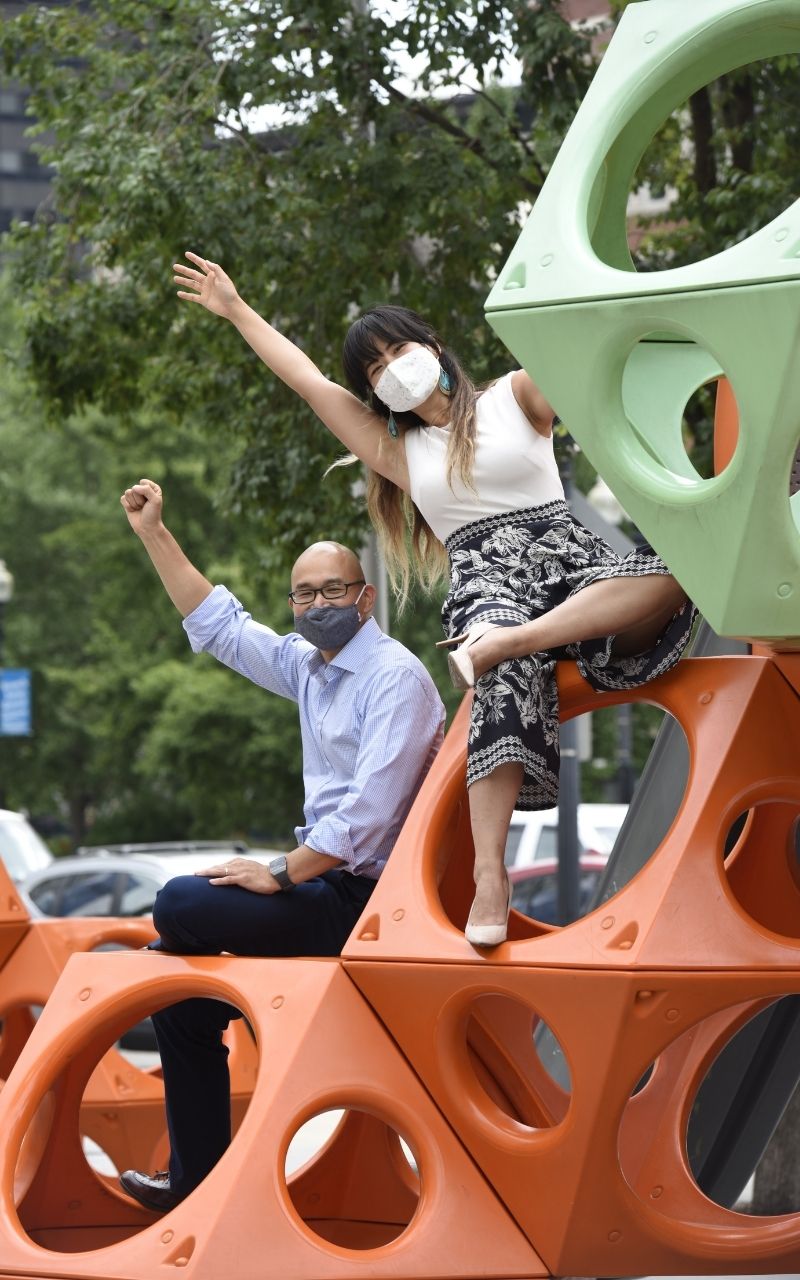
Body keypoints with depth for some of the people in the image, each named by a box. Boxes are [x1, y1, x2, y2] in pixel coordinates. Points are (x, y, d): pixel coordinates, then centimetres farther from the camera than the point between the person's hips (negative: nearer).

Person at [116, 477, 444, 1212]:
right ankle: (196, 1180, 9)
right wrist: (156, 536, 17)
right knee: (184, 1003, 7)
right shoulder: (310, 665, 11)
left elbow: (371, 809, -23)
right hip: (328, 884, 10)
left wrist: (281, 874, -18)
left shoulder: (395, 677, -15)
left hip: (365, 901, -9)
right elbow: (218, 626, 22)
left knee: (181, 905, -17)